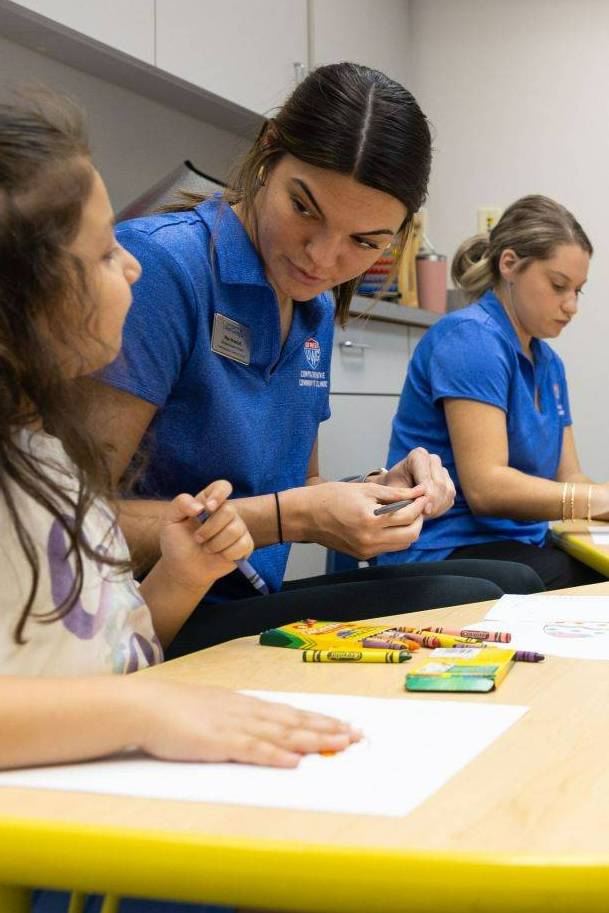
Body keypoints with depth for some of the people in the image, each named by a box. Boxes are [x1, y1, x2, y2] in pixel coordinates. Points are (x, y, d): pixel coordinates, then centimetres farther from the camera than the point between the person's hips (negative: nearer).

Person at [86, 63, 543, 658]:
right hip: (164, 628, -8)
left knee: (512, 585, 3)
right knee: (469, 606, -20)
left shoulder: (318, 312, 10)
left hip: (253, 599, 9)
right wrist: (290, 516, -21)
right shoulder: (162, 263, -18)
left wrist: (377, 491, -3)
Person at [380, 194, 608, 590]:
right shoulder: (471, 338, -11)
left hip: (521, 547, 8)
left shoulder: (549, 364, 16)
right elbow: (485, 486, -20)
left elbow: (568, 478, 11)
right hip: (449, 553, -8)